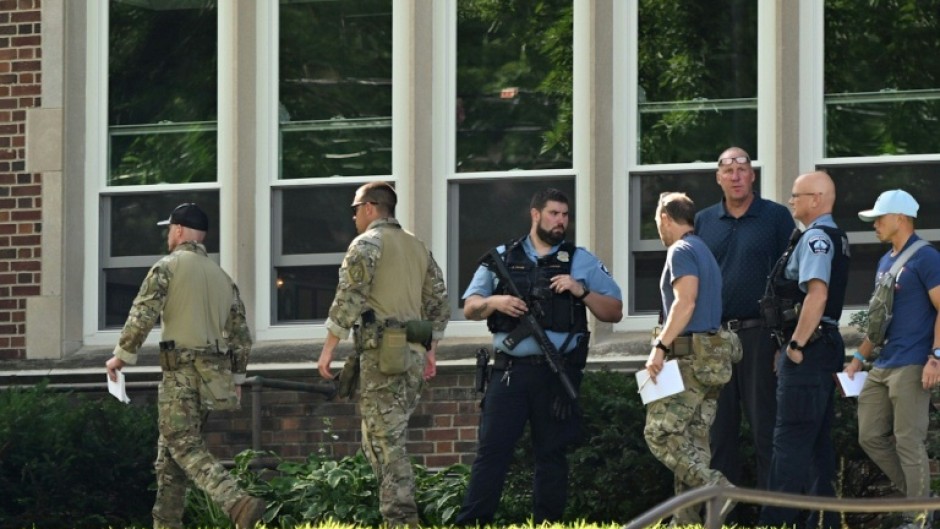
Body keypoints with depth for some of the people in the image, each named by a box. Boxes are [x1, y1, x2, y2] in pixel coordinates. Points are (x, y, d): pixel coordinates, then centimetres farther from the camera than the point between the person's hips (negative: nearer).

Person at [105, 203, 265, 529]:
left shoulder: (168, 267, -4)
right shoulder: (222, 277, 16)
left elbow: (142, 315, -15)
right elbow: (241, 335, 16)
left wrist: (122, 355, -5)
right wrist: (236, 378, 24)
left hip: (181, 370, -7)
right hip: (214, 375, 7)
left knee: (185, 446, -11)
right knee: (171, 447, 15)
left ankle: (238, 503, -30)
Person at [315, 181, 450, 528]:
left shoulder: (367, 244, -5)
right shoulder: (418, 248, 18)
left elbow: (348, 298, -14)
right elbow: (439, 303, 20)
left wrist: (329, 348, -11)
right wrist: (431, 350, 25)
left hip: (383, 354, -8)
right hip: (414, 354, 8)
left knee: (386, 441, -8)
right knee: (379, 438, 15)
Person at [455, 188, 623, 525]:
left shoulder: (582, 261, 11)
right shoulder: (502, 258, 13)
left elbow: (614, 311, 8)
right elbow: (470, 308, 12)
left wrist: (581, 291, -8)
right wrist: (495, 302, -8)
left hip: (558, 373, 0)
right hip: (510, 371, 0)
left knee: (551, 453, 4)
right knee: (491, 449, -4)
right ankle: (470, 524, -4)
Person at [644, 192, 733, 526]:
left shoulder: (681, 251, -7)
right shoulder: (705, 252, 22)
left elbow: (686, 301, -20)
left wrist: (661, 346, -23)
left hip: (689, 356, -9)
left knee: (660, 434, -10)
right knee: (692, 442, 8)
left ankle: (716, 488, -22)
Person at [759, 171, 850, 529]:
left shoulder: (816, 238, -14)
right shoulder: (836, 237, 17)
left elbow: (816, 294, -26)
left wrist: (796, 345, -21)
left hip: (807, 351, -10)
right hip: (826, 346, 10)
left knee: (791, 439, -10)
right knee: (817, 439, 13)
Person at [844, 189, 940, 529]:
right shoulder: (885, 262, 18)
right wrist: (860, 357, 21)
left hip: (911, 367, -9)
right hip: (882, 367, 9)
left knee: (909, 443, -8)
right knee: (871, 437, 8)